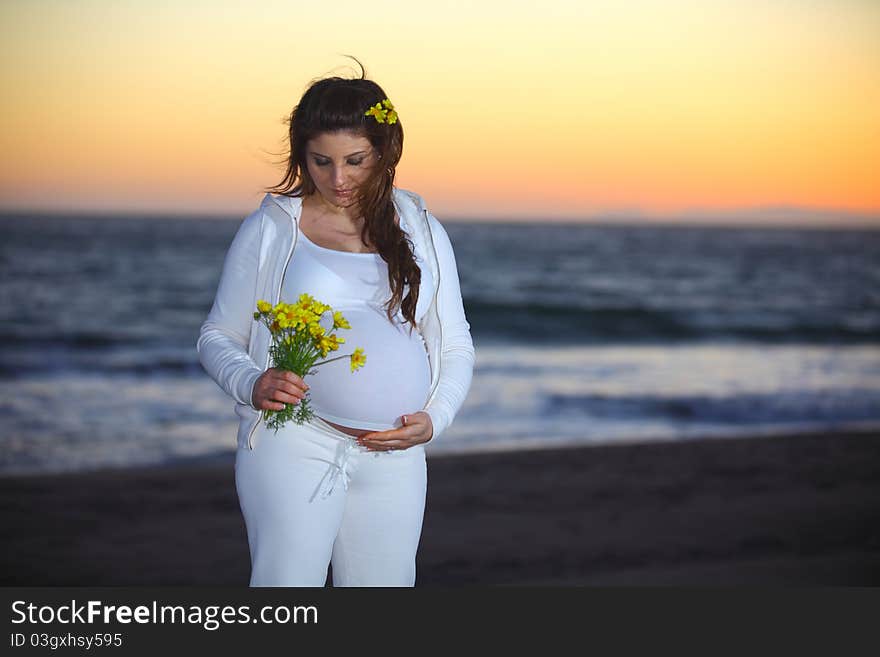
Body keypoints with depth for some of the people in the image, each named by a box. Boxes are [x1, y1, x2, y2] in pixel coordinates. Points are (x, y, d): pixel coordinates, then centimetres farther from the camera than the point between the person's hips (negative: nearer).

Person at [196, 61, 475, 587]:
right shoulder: (269, 228, 2)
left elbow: (456, 348, 12)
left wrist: (433, 419, -6)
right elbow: (217, 337, 6)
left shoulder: (421, 231, 9)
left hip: (392, 454, 3)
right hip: (292, 445, -3)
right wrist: (251, 384, -15)